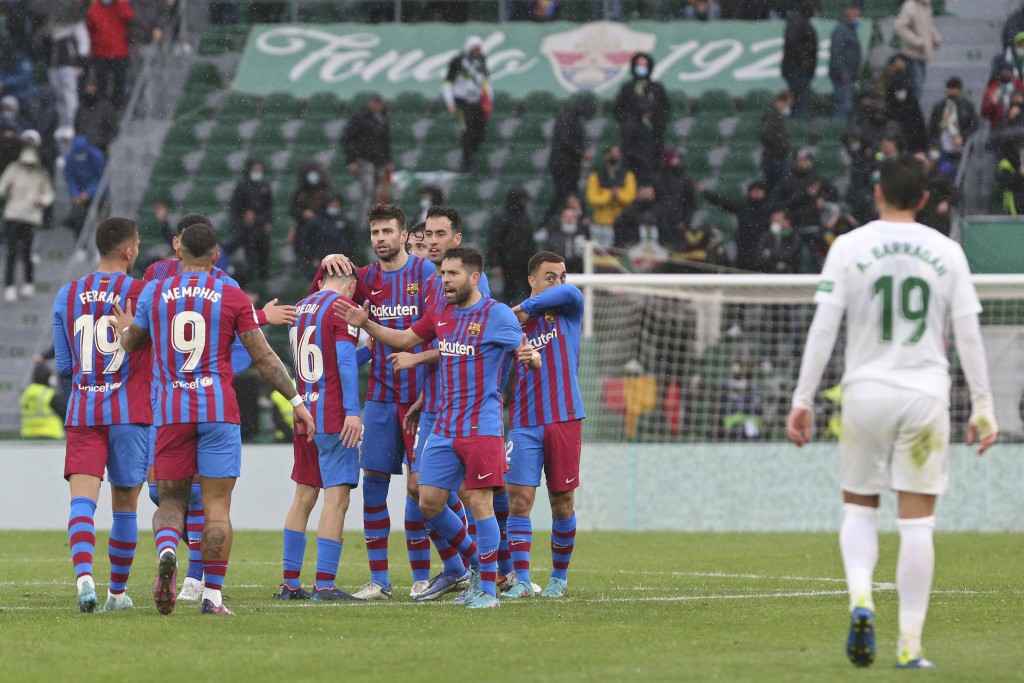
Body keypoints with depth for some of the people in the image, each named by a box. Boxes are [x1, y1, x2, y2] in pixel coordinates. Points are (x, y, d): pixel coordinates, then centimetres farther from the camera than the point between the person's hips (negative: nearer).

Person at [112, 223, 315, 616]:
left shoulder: (154, 293, 5)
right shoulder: (232, 297, 0)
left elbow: (131, 346, 20)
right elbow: (263, 357, 1)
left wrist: (123, 330, 43)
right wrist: (296, 400, 9)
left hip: (170, 411, 1)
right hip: (218, 408, -1)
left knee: (170, 500, 10)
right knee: (217, 506, 2)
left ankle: (166, 550, -22)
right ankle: (212, 596, -2)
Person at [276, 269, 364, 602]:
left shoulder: (300, 309, 17)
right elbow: (346, 362, -15)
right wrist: (352, 411, -18)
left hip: (304, 419, 8)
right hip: (334, 419, -8)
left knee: (304, 497, 13)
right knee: (337, 497, -8)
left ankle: (290, 583, 14)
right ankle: (324, 584, -14)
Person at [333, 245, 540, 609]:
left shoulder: (496, 314, -8)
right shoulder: (439, 311, 11)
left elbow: (528, 354, -9)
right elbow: (406, 338, 23)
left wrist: (531, 356, -33)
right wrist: (366, 324, 11)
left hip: (482, 427, -7)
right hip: (444, 427, 7)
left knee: (480, 503, -9)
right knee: (429, 503, 3)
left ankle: (488, 588, -1)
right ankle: (476, 562, 23)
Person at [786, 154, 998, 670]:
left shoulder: (849, 247, -1)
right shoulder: (947, 253, 2)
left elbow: (823, 329, -5)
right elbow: (968, 336, 2)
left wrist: (802, 399, 0)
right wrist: (982, 408, 8)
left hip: (865, 392, 0)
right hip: (926, 395, 0)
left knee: (859, 508, 16)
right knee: (917, 522, 2)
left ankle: (860, 598, -11)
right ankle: (910, 645, 0)